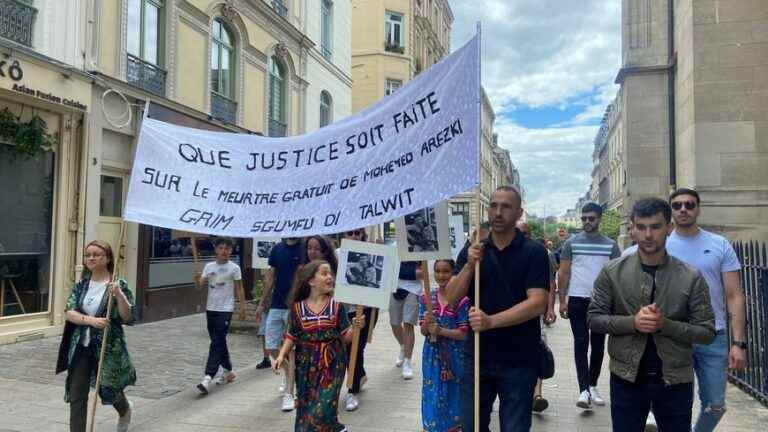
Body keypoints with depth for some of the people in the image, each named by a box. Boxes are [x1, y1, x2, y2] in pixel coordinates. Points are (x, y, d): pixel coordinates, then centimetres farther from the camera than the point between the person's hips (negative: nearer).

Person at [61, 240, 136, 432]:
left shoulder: (119, 285, -9)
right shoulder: (81, 285, 3)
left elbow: (128, 318, -14)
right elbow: (69, 312, -6)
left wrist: (119, 295, -28)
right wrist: (90, 320, -23)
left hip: (108, 348, -3)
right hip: (81, 348, 3)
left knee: (108, 389, 14)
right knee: (76, 397, 2)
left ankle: (125, 411, 47)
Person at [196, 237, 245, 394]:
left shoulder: (234, 268, -3)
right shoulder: (209, 266, 8)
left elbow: (239, 289, -1)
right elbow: (202, 283, 1)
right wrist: (203, 280, -21)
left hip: (225, 309, -5)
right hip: (211, 308, 5)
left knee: (217, 343, -11)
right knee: (219, 342, 14)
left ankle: (208, 378, -15)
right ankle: (228, 370, 30)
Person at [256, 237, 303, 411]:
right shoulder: (277, 249, 8)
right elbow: (270, 277, 13)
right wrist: (262, 304, 13)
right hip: (276, 306, 5)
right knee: (271, 347, 8)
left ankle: (289, 394, 6)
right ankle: (288, 372, 36)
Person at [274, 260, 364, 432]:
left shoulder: (337, 306, -5)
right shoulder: (298, 308, -2)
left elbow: (345, 338, -3)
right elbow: (292, 336, 5)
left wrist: (354, 327, -22)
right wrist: (282, 355, -7)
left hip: (332, 365, -2)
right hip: (306, 365, 2)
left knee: (322, 409, -10)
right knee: (306, 409, 10)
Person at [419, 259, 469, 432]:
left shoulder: (462, 300, -11)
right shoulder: (426, 299, 0)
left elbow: (464, 333, -11)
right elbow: (423, 331, 2)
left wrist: (440, 330, -21)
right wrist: (427, 324, -20)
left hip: (455, 355, -2)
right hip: (432, 355, 3)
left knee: (453, 394, 9)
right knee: (434, 395, 7)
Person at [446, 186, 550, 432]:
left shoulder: (534, 252, -6)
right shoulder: (472, 251, 4)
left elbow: (537, 304, -16)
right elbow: (452, 298, -2)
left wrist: (491, 321, -27)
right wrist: (470, 265, -17)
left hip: (519, 360, -3)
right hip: (477, 356, 3)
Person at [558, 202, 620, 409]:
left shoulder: (611, 245, 5)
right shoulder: (571, 243, 3)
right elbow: (563, 273, 3)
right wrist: (562, 300, -3)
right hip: (577, 300, -2)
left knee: (598, 345, 10)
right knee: (580, 344, -5)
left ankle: (592, 386, 25)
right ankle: (584, 391, -7)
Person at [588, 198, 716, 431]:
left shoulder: (691, 277, -5)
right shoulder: (612, 271, -5)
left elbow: (706, 332, -4)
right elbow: (594, 318, -3)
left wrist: (665, 324, -20)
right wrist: (632, 322, -19)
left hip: (675, 380, 0)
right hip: (626, 378, 0)